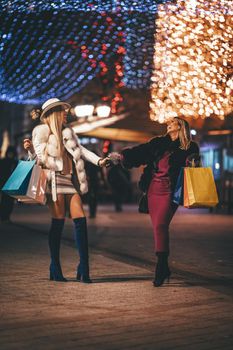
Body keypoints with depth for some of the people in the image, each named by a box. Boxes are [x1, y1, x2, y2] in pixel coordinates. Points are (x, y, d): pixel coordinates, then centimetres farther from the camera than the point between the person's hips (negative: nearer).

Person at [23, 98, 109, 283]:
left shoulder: (68, 132, 20)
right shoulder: (42, 131, 3)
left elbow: (81, 150, 14)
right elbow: (38, 158, 0)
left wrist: (98, 160, 0)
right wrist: (30, 149, -21)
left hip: (71, 181, 6)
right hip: (55, 180, -6)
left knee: (80, 221, -4)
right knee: (58, 223, -5)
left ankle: (84, 269, -2)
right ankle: (55, 269, 4)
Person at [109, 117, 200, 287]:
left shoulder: (190, 148, 5)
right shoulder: (159, 142, 16)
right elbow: (140, 151, 7)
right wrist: (121, 156, -6)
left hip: (169, 191, -4)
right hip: (153, 189, 4)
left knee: (160, 225, -17)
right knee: (158, 228, 5)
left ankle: (161, 267, -12)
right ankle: (164, 268, 16)